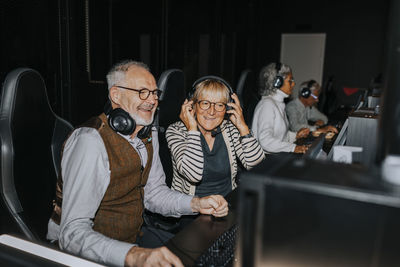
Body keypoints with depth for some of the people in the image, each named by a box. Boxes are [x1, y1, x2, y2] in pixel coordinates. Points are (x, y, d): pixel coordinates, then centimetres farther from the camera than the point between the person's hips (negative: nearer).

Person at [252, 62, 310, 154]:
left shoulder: (279, 103, 17)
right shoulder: (267, 104, -15)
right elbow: (265, 141, -24)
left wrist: (295, 135, 8)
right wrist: (293, 148, -27)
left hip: (279, 156, 9)